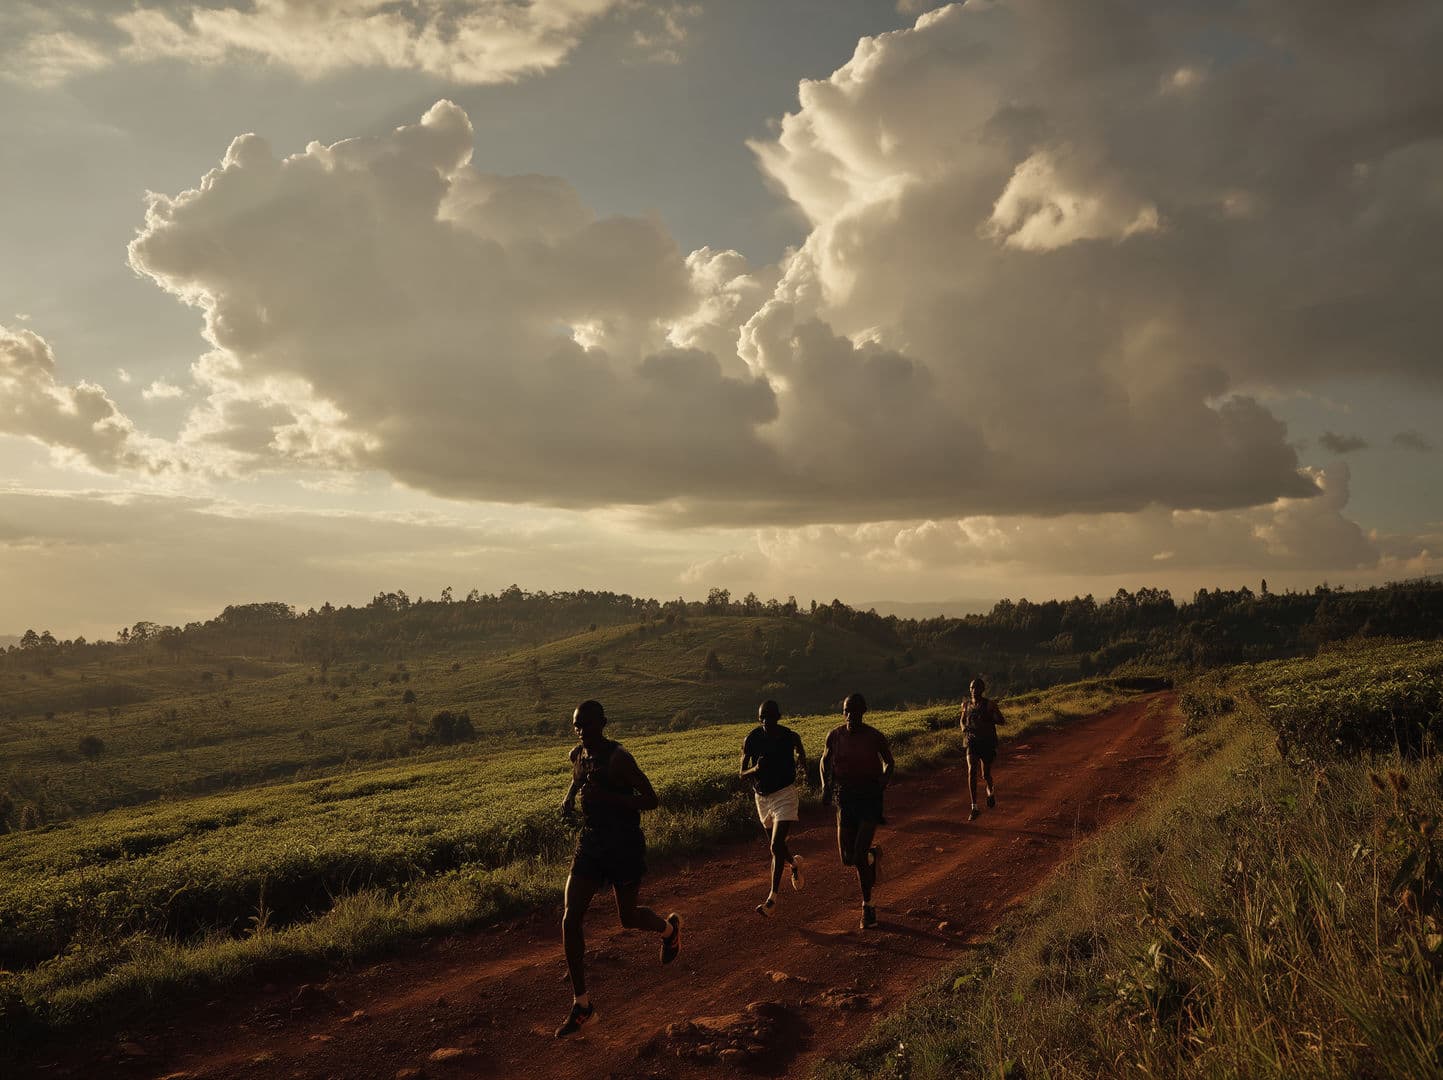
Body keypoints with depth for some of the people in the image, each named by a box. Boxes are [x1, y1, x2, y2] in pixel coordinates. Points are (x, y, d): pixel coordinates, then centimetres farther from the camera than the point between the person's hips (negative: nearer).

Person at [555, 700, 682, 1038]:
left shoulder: (619, 758, -19)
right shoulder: (578, 754, 2)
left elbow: (651, 800, -19)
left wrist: (606, 796, -29)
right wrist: (569, 797, 5)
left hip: (625, 846, -6)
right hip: (590, 844, 6)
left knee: (628, 918, 10)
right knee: (570, 922, -4)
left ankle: (669, 927, 47)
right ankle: (582, 1004, 6)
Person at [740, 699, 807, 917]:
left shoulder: (790, 737, -9)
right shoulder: (751, 740, -9)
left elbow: (800, 752, 15)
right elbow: (742, 775, -7)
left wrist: (803, 765, -2)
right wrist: (755, 769, -26)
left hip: (785, 795, -3)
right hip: (762, 797, 3)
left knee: (776, 846, -13)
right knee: (776, 845, 18)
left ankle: (773, 896, -6)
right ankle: (794, 863, 51)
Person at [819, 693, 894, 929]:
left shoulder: (875, 737, -9)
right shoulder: (835, 735, -3)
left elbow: (888, 762, 8)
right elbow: (826, 760, 15)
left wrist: (882, 785, -6)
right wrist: (826, 785, 0)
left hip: (870, 797, -3)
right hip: (845, 798, 3)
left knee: (860, 856, -13)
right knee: (847, 859, 1)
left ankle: (867, 906, 8)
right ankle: (873, 854, 38)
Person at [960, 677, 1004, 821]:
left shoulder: (990, 704, -7)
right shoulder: (966, 705, 4)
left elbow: (1001, 720, -15)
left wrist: (987, 717, -30)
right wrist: (964, 727, -1)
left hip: (988, 743, -2)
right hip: (972, 742, 2)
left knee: (985, 775, 6)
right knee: (971, 772, -17)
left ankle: (990, 790, 44)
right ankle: (974, 807, -13)